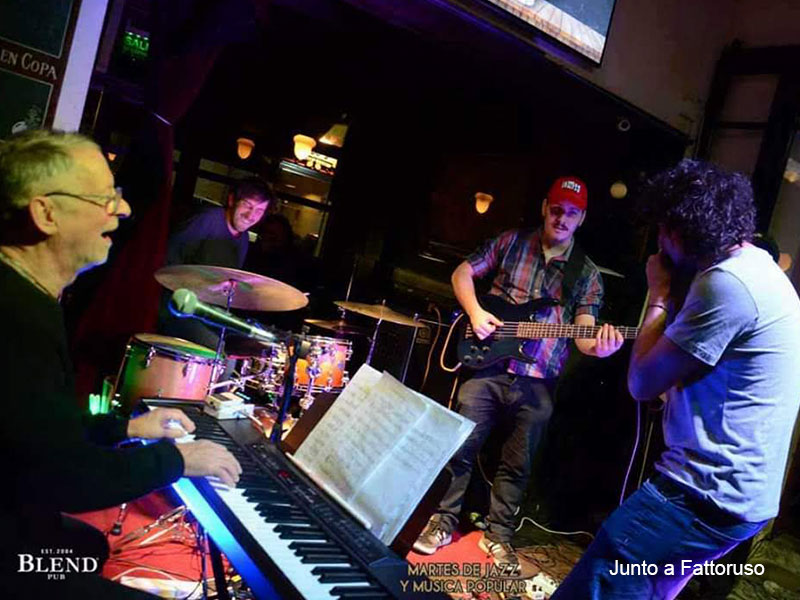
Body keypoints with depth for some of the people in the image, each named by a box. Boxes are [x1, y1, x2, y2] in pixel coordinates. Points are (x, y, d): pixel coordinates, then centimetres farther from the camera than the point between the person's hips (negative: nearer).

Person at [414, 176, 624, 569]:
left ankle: (498, 534, 28)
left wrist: (597, 346, -24)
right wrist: (475, 312, -7)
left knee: (517, 464, 10)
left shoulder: (586, 274, 5)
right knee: (459, 447, 5)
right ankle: (444, 520, 24)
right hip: (487, 366, 0)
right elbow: (462, 272, 9)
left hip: (536, 382, 1)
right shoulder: (512, 242, 4)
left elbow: (582, 331, -1)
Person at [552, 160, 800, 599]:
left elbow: (642, 383, -15)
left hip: (710, 495, -11)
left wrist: (659, 295, -6)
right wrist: (674, 299, 9)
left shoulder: (727, 282, -20)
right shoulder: (760, 269, 14)